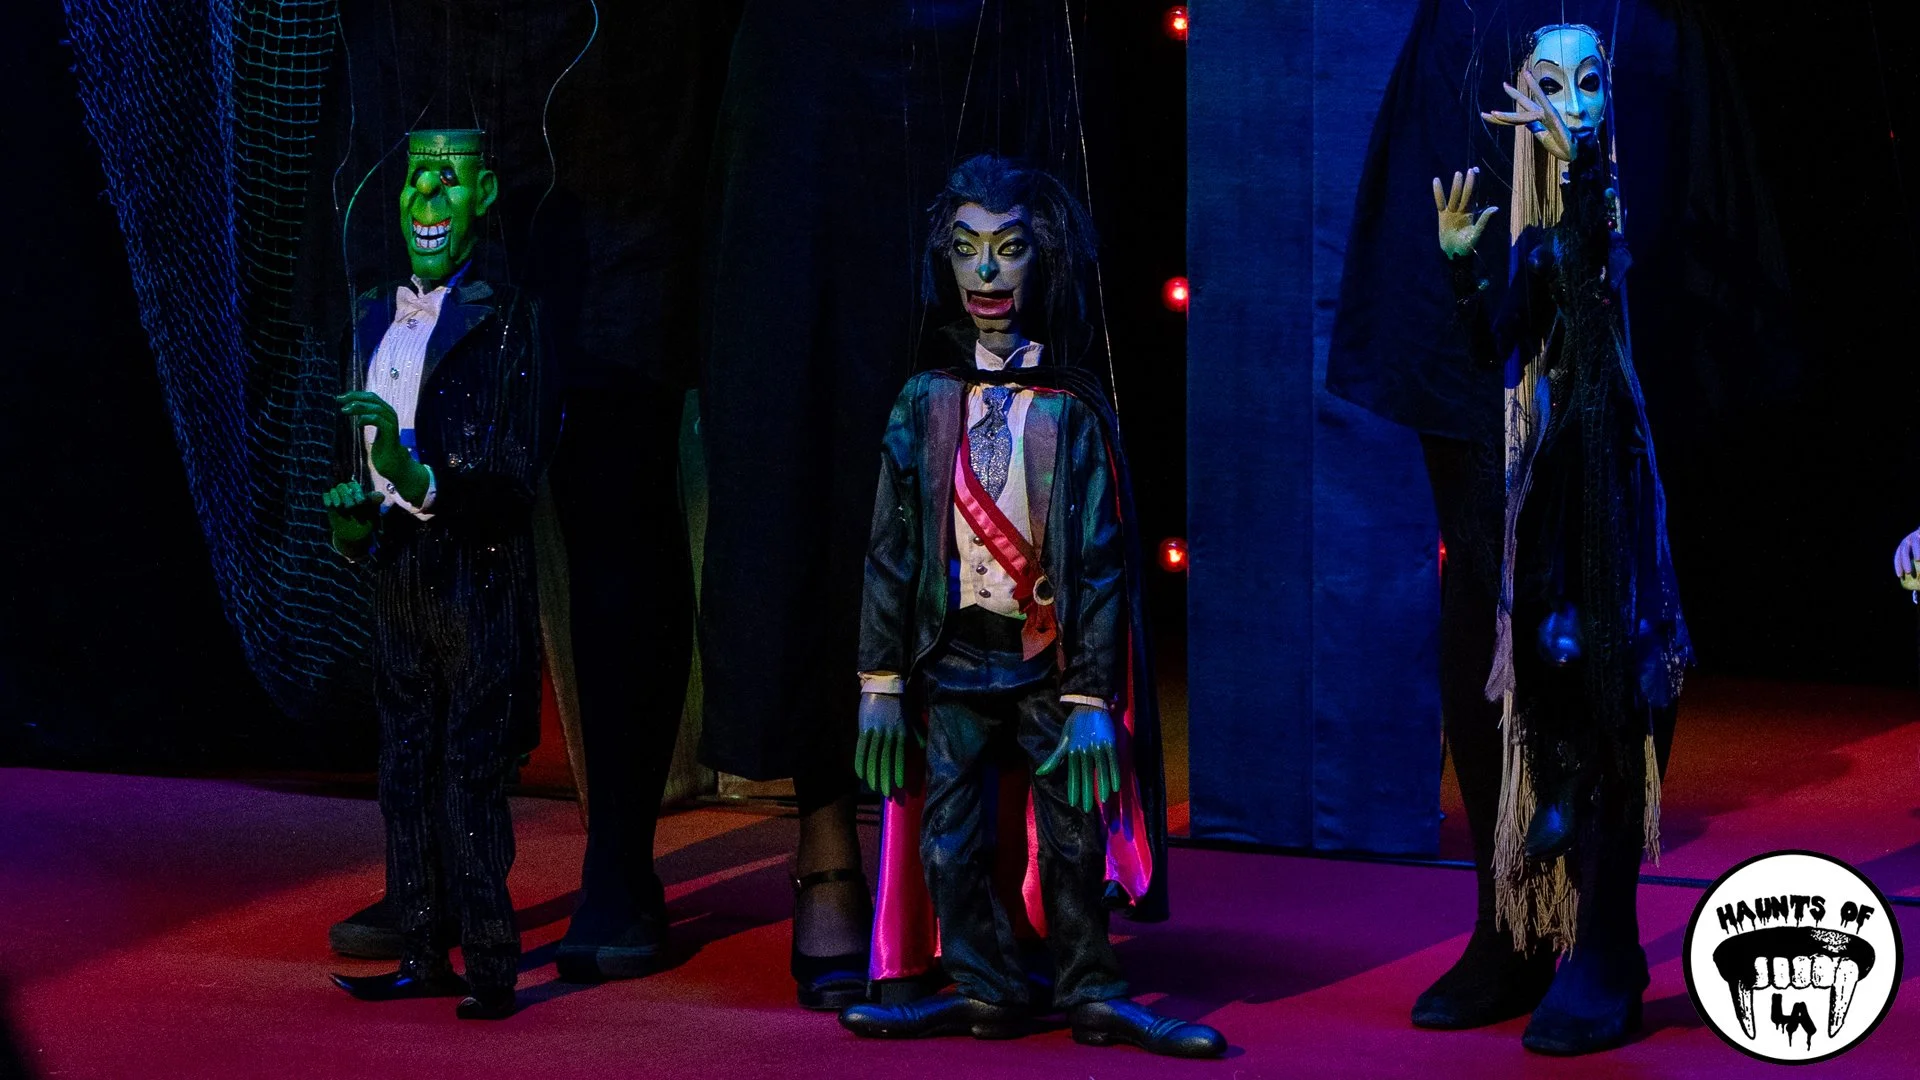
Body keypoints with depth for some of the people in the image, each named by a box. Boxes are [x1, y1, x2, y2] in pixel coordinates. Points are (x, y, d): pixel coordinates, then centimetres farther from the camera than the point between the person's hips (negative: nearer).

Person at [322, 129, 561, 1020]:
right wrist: (351, 518, 1)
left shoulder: (504, 322, -8)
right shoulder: (376, 321, 13)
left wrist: (420, 483, -28)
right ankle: (426, 956, 17)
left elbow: (517, 472, -14)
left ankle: (493, 969, -2)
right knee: (406, 772, 10)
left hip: (479, 580, -7)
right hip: (402, 579, 7)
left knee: (471, 779, -7)